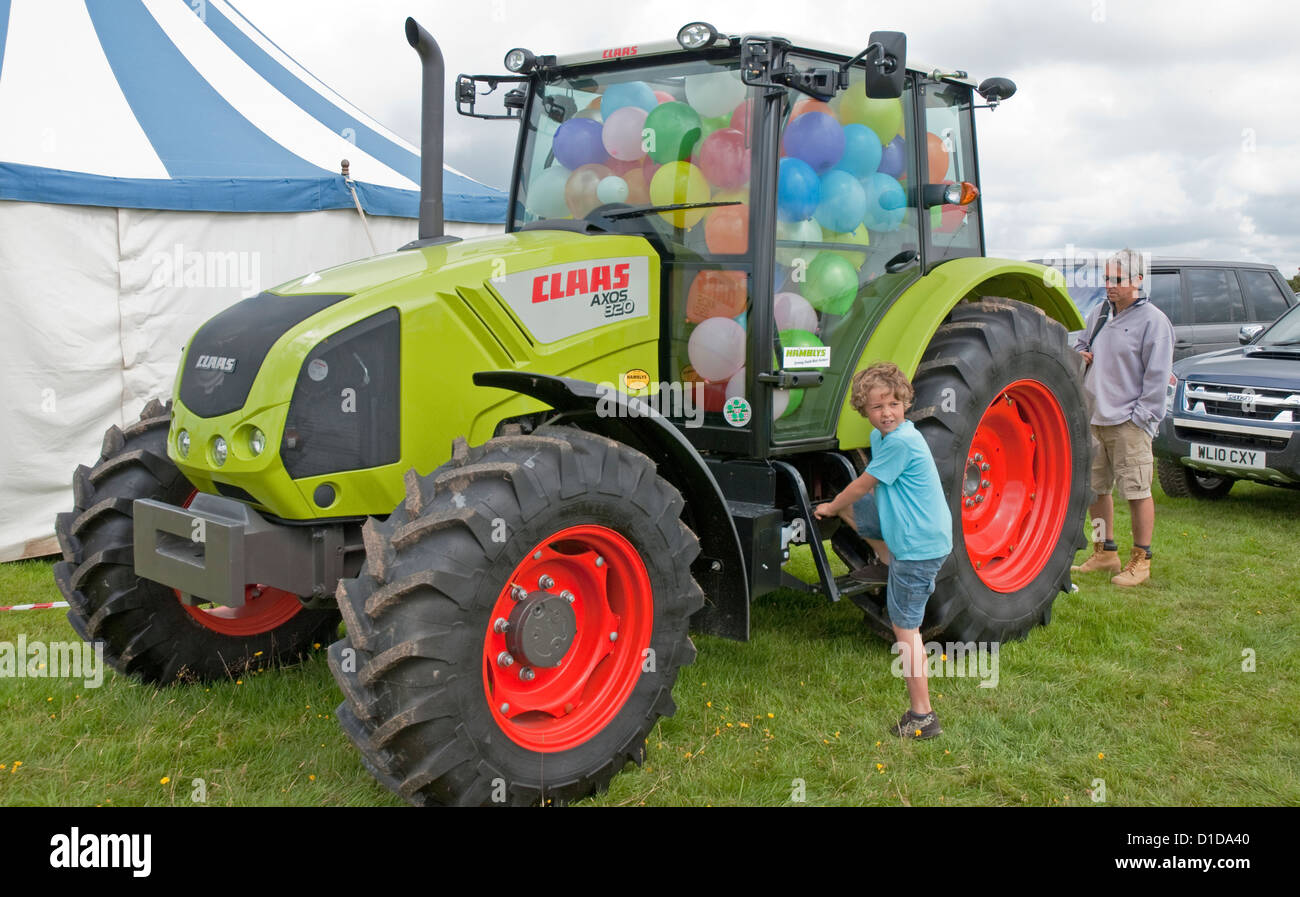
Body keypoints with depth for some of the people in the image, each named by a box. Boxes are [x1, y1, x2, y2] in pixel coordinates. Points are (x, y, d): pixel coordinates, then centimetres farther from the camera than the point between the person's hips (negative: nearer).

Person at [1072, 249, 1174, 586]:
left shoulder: (1152, 320, -6)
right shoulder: (1098, 314, 15)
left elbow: (1157, 374, -9)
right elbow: (1081, 344, 31)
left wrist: (1141, 415, -13)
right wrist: (1079, 355, 6)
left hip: (1128, 422, -7)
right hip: (1093, 418, 7)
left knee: (1137, 490, -3)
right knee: (1095, 488, 12)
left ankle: (1140, 560, 6)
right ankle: (1105, 552, 25)